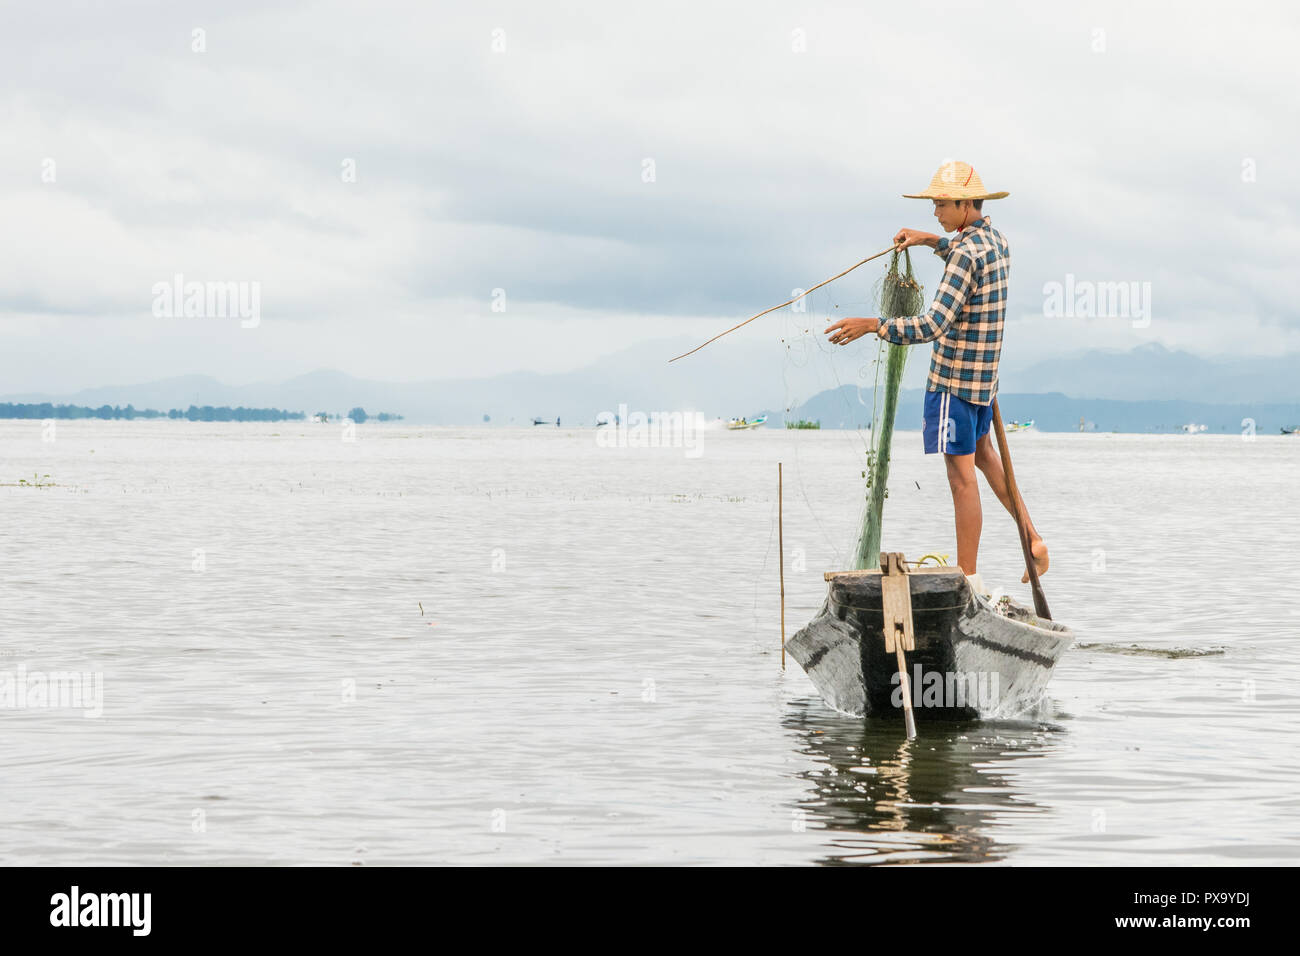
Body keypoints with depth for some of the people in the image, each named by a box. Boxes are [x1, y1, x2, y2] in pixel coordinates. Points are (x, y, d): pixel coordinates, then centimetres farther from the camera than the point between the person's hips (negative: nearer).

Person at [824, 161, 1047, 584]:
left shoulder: (966, 253, -22)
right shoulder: (995, 239, 7)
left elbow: (933, 325, -28)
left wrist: (870, 325, -26)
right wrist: (931, 241, 24)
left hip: (954, 377, -10)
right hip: (984, 373, 10)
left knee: (962, 475, -4)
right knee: (982, 451, 28)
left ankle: (966, 580, 0)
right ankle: (1033, 538, 25)